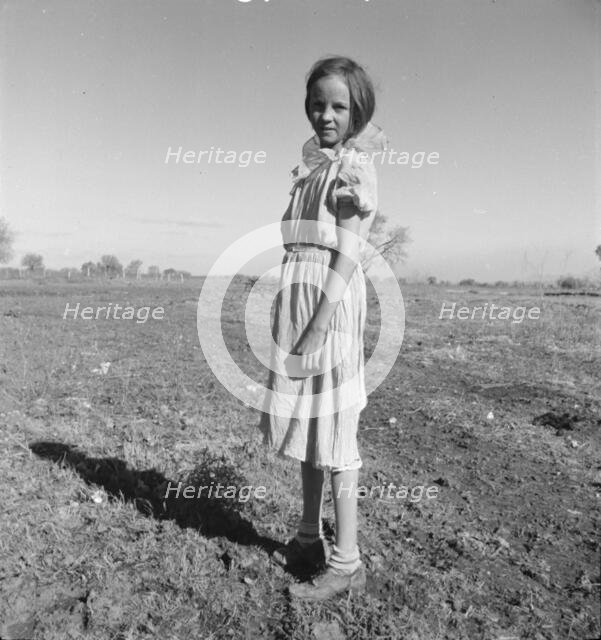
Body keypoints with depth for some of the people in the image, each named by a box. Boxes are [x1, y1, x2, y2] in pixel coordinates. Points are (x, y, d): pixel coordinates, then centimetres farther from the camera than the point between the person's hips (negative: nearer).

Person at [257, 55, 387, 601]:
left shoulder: (354, 167, -5)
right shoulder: (313, 167, 18)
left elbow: (348, 256, -15)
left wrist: (315, 331, -20)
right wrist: (289, 325, 12)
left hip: (330, 302, -9)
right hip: (296, 295, 9)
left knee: (333, 432, -3)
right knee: (306, 423, 15)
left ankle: (346, 563, 13)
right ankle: (309, 539, 31)